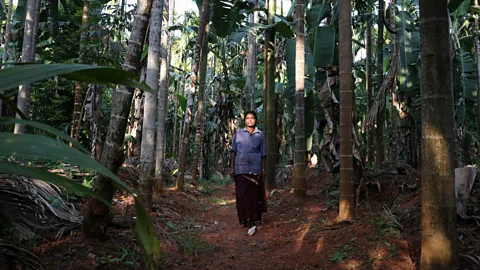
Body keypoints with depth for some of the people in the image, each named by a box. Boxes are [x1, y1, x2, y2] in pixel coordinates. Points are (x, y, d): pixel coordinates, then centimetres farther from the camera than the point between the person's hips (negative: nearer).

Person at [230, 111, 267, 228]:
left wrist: (263, 169, 4)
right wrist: (232, 168, 1)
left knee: (255, 194, 3)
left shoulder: (260, 134, 10)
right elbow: (234, 151, 7)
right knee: (242, 194, -1)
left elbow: (263, 154, 10)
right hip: (241, 168, 0)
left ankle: (255, 218, 12)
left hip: (255, 168, 0)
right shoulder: (238, 133, 9)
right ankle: (244, 219, 6)